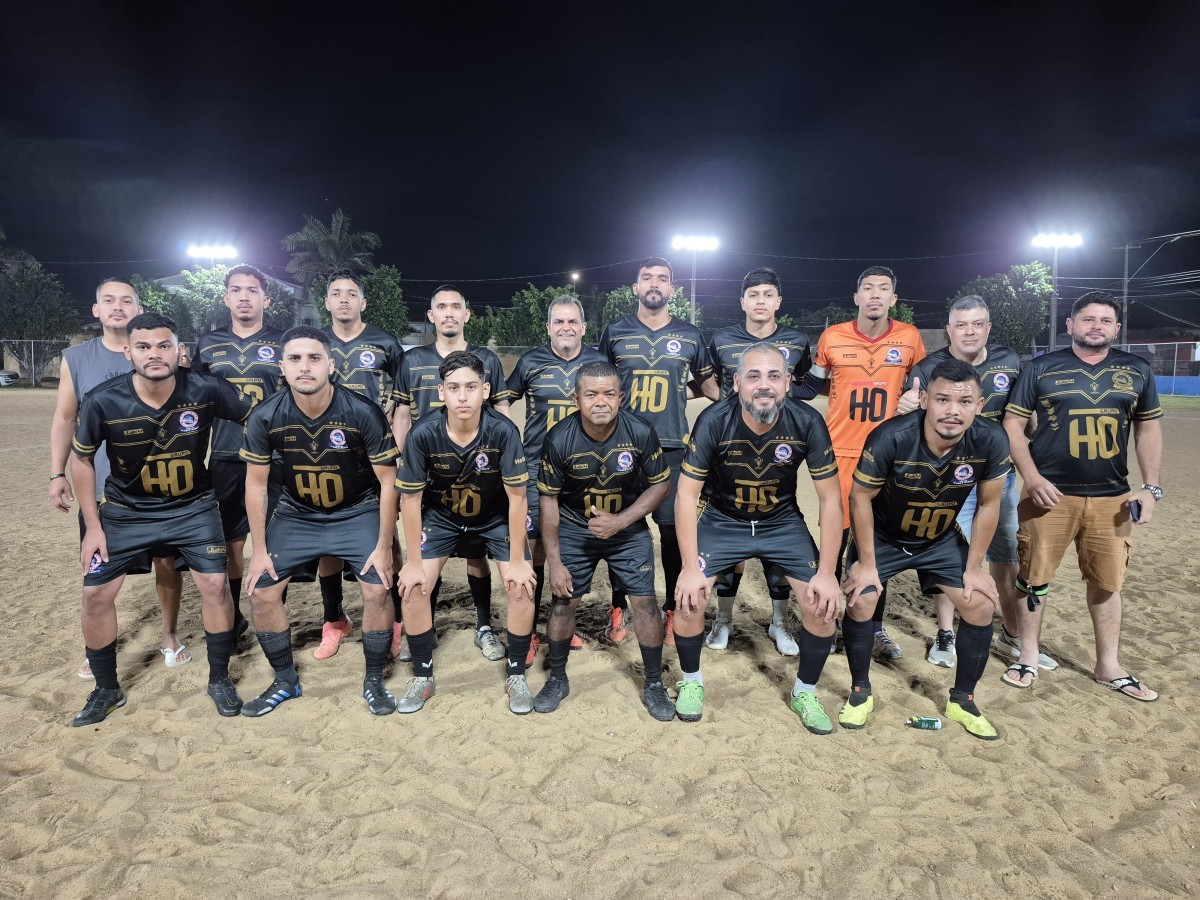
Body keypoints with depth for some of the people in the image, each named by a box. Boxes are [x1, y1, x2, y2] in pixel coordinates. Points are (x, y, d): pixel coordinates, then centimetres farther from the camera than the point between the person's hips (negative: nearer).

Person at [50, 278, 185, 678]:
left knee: (167, 558, 7)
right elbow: (64, 419, 5)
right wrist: (58, 473, -1)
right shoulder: (75, 358, 2)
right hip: (99, 484, 1)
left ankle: (170, 636, 25)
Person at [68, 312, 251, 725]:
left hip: (193, 507, -1)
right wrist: (92, 526, -3)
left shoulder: (206, 391, -23)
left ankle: (219, 679, 13)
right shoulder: (103, 401, -20)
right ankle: (107, 690, 23)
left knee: (215, 584, -9)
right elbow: (82, 458, -4)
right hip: (126, 511, 1)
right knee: (96, 594, 0)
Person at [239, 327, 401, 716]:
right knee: (261, 592, -3)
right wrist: (260, 550, -3)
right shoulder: (265, 417, -17)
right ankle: (285, 681, 21)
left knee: (377, 589, -16)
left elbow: (388, 480, -15)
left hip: (358, 512, -2)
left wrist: (384, 547, -14)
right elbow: (256, 484, -4)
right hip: (296, 514, 3)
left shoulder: (363, 413, -25)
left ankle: (374, 680, 9)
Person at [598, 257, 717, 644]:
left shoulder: (690, 336, 5)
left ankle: (673, 610, 17)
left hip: (672, 447, 0)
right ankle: (619, 607, 22)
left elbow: (709, 384, 15)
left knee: (673, 529, 1)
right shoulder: (615, 333, 5)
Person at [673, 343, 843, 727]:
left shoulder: (807, 422, -22)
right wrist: (691, 568, -22)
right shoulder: (714, 421, -25)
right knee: (689, 598, -16)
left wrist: (827, 572, -16)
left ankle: (804, 692, 17)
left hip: (782, 522, 1)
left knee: (823, 604, -10)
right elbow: (687, 494, -19)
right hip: (721, 520, -1)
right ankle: (691, 681, 14)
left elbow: (830, 499, -13)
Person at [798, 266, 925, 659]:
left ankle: (876, 627, 25)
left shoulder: (910, 338, 0)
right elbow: (811, 386, 9)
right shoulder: (832, 337, -3)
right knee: (835, 538, 4)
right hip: (840, 451, -1)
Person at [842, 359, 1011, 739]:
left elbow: (988, 504, -9)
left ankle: (962, 700, 18)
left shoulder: (991, 441, -25)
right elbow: (860, 497, -20)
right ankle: (860, 692, 10)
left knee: (981, 605, -3)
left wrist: (974, 567, -5)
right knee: (860, 600, -14)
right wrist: (866, 562, -15)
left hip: (942, 540, 3)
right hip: (882, 536, -3)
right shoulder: (891, 438, -34)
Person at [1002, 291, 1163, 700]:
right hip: (1051, 493, -3)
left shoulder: (1137, 371, 9)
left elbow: (1149, 430, 14)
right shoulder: (1042, 368, 0)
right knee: (1033, 577, 3)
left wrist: (1151, 488, 5)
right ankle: (1028, 655, 20)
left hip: (1112, 498, 3)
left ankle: (1109, 665, 27)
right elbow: (1013, 424, -2)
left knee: (1107, 581, 11)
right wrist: (1032, 478, -13)